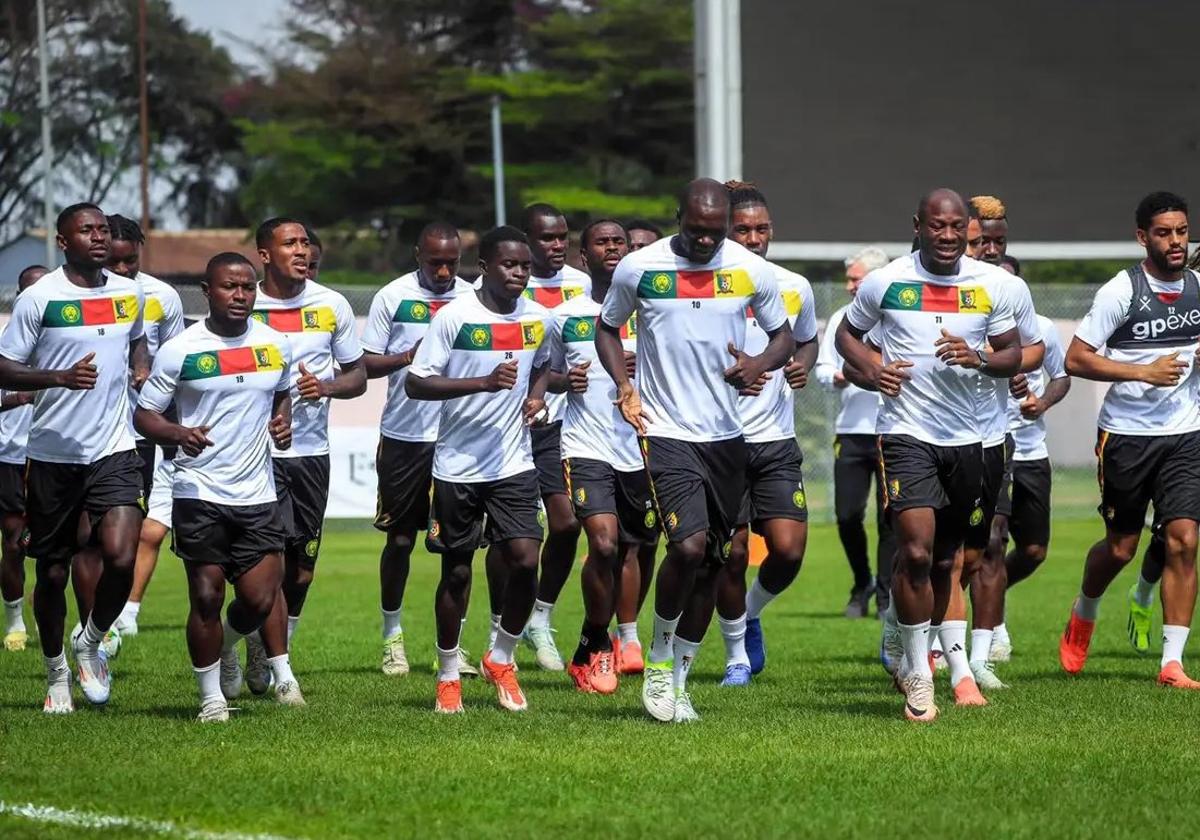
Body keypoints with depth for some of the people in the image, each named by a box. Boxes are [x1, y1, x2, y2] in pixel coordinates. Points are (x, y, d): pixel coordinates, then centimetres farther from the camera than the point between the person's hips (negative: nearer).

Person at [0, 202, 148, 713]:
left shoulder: (129, 294, 7)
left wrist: (142, 368, 7)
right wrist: (61, 377, -23)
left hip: (114, 450, 2)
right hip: (53, 454, -2)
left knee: (121, 556, -18)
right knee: (53, 571, 8)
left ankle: (91, 643, 9)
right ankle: (56, 671, 29)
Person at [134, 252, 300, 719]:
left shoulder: (275, 345, 6)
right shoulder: (179, 351, -5)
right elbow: (144, 415, -2)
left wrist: (282, 422, 4)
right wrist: (178, 434, -23)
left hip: (257, 492, 3)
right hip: (199, 492, -3)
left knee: (260, 599, -3)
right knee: (206, 597, -2)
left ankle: (226, 645, 31)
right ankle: (211, 695, 13)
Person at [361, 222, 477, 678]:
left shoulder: (472, 298, 6)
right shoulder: (392, 297, -1)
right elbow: (365, 363, -2)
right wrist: (407, 357, -18)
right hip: (404, 435, -2)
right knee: (400, 538, 7)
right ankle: (392, 636, 20)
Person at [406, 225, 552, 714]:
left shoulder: (538, 319, 4)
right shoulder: (455, 317, -11)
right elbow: (414, 384, -13)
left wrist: (536, 396, 4)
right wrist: (484, 383, -23)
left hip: (514, 465, 3)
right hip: (457, 467, -3)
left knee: (525, 561, -11)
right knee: (457, 572, 5)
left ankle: (501, 661, 12)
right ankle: (448, 675, 22)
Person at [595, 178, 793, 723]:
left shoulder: (751, 270, 0)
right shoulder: (639, 269, -4)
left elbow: (783, 336, 11)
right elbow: (607, 328, 11)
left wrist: (758, 365, -12)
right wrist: (623, 385, -5)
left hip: (727, 433, 4)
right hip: (666, 432, -4)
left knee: (712, 560, 8)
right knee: (688, 546, -21)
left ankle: (677, 680, 21)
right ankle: (660, 660, 1)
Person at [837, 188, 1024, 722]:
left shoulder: (991, 285, 2)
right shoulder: (886, 282, -4)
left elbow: (1012, 353, 8)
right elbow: (847, 333, 11)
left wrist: (978, 358, -14)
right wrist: (869, 369, -9)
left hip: (965, 437, 4)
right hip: (906, 432, -4)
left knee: (944, 561, 13)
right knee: (916, 551, -18)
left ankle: (912, 664, 33)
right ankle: (919, 677, -10)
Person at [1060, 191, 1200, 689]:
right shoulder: (1121, 292, -11)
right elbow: (1076, 359, -13)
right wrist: (1144, 372, -19)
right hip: (1126, 435, -3)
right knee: (1121, 547, 8)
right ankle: (1084, 614, 40)